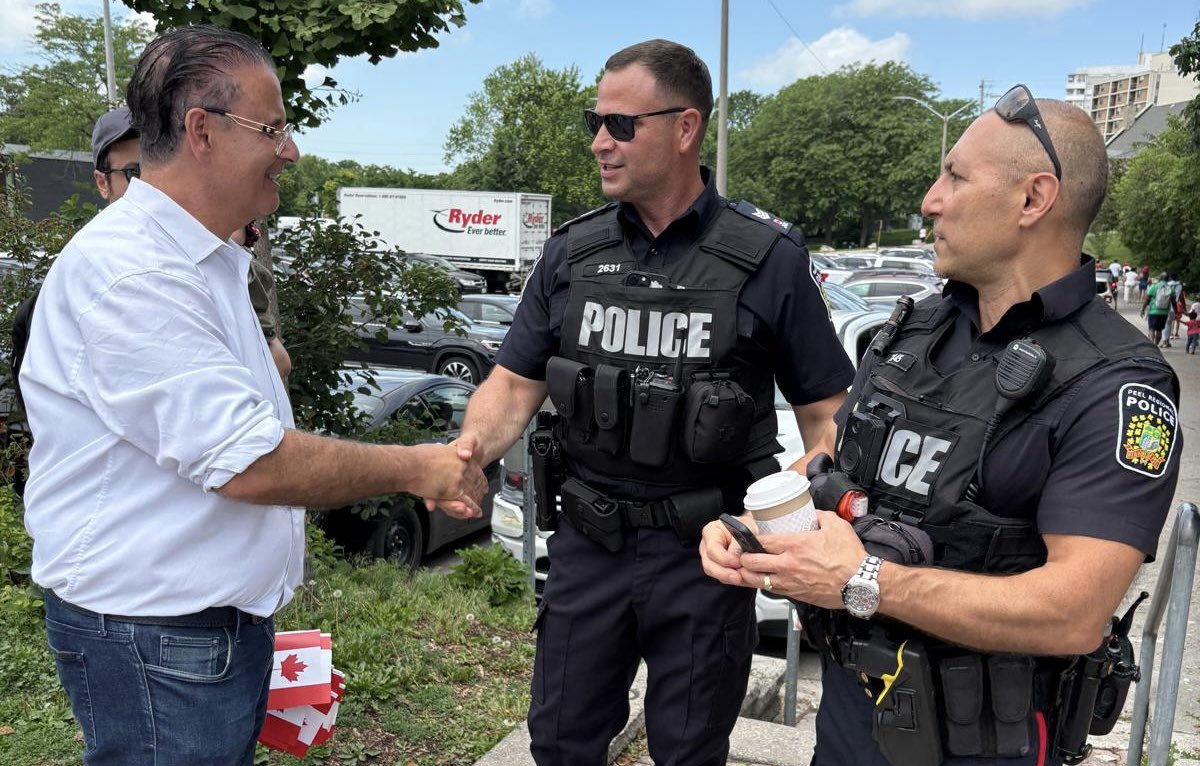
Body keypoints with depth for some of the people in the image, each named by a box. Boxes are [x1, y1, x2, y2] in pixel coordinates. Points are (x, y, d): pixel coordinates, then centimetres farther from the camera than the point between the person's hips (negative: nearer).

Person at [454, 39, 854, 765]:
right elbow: (516, 383, 2)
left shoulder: (768, 257, -10)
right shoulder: (571, 252, 0)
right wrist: (470, 449, -19)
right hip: (588, 542, 3)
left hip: (703, 550, -3)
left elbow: (826, 411, -6)